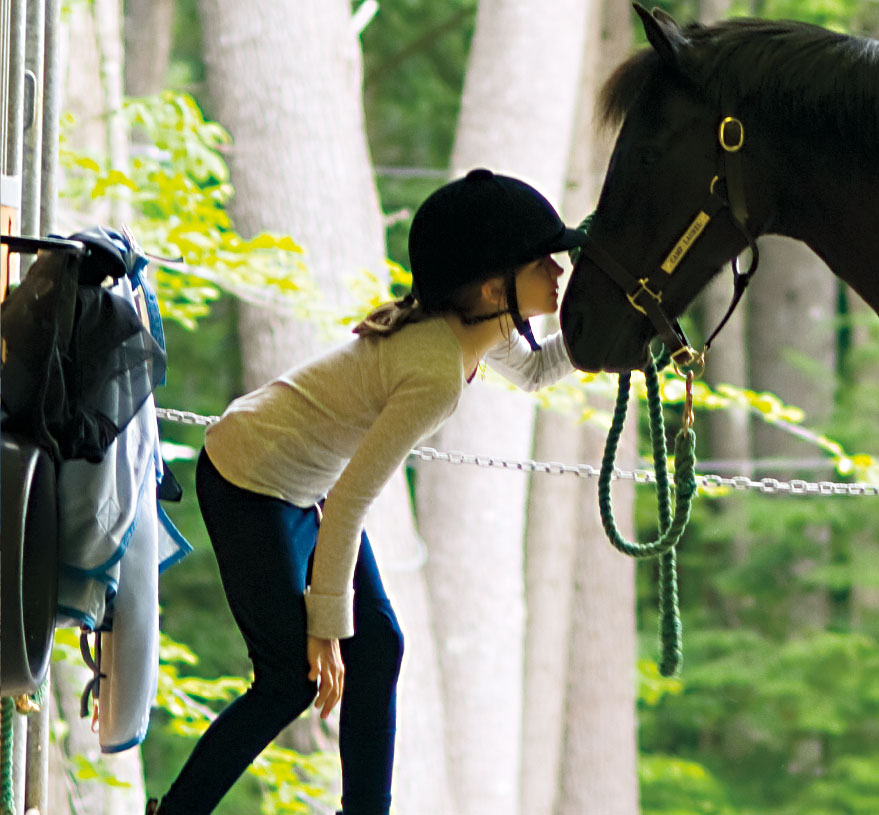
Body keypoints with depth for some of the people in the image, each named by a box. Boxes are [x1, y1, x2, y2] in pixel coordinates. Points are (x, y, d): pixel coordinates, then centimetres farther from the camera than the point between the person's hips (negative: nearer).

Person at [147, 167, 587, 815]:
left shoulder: (481, 325, -6)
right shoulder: (438, 373, -32)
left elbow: (535, 369, 21)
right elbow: (349, 504, -26)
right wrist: (327, 626, -18)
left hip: (304, 484, 9)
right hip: (250, 487, -9)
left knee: (378, 648, 8)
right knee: (293, 677, -5)